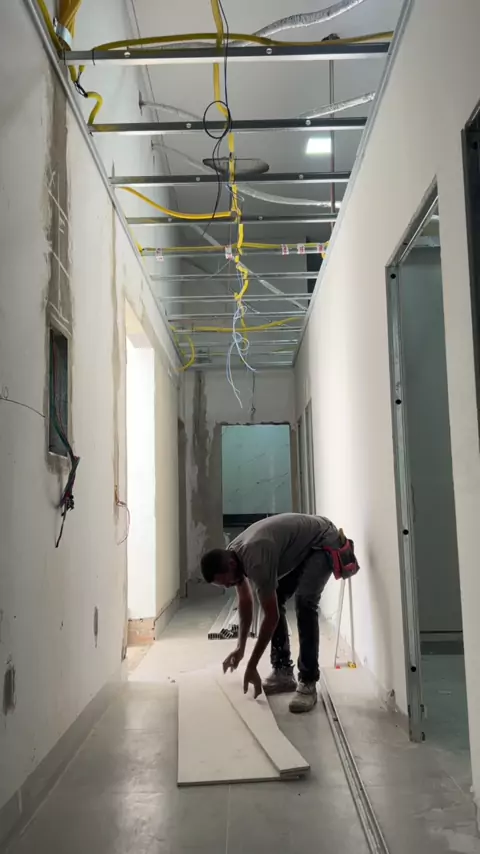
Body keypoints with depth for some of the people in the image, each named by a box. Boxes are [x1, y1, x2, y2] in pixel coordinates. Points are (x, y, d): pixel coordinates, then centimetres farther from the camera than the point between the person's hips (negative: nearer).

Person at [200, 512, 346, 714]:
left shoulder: (256, 560, -36)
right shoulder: (232, 555, -8)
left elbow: (271, 616, -31)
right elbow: (245, 601, 8)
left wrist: (251, 667, -25)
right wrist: (240, 647, 12)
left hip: (323, 542, -9)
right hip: (300, 546, 9)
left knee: (304, 603, -25)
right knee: (275, 602, 2)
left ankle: (308, 684, -18)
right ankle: (283, 673, 10)